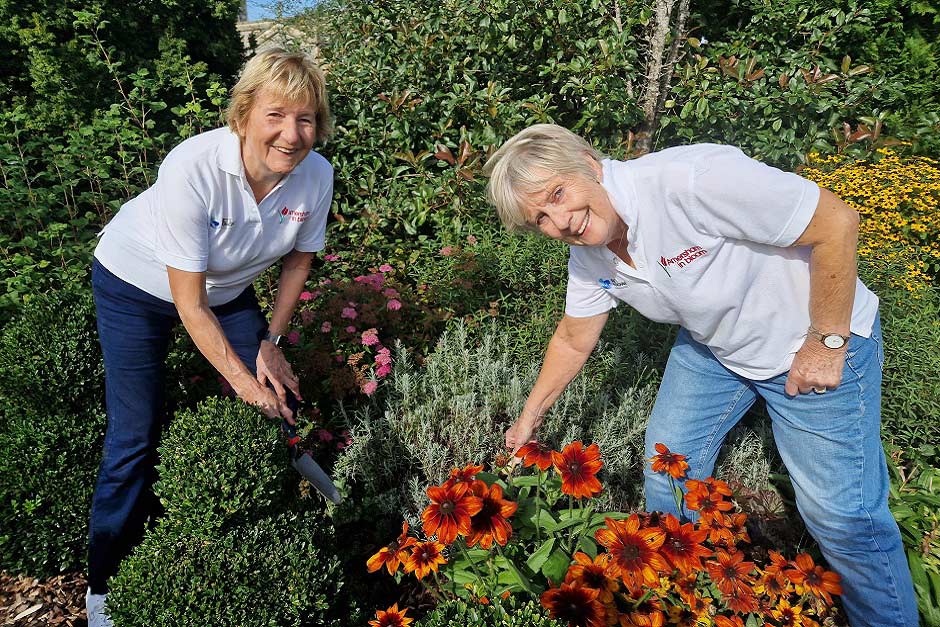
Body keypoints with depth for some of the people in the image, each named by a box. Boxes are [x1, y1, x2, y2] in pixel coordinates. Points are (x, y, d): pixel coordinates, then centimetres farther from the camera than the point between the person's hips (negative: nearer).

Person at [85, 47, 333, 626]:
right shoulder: (193, 168, -36)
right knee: (136, 437, -3)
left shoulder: (316, 175, -22)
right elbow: (190, 305, -28)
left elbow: (300, 256, -2)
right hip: (137, 284, -4)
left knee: (276, 406, 1)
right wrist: (244, 380, -24)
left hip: (229, 288, 5)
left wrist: (272, 340, -6)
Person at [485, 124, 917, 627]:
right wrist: (531, 415, 11)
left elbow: (836, 222, -28)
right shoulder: (587, 256, -12)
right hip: (710, 348, 6)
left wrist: (826, 343, -22)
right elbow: (573, 341, 4)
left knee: (842, 513, -4)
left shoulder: (689, 179, -36)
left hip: (819, 341, -6)